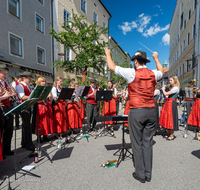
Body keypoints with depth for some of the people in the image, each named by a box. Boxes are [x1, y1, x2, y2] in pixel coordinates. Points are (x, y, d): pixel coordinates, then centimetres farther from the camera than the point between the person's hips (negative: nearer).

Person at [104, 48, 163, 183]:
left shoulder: (132, 73, -8)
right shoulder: (153, 74, 7)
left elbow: (112, 67, -1)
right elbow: (162, 71, 32)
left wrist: (108, 54, 17)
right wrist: (156, 58, 46)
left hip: (136, 111, -5)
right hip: (151, 111, 6)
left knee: (137, 144, 7)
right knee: (148, 143, 13)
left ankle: (141, 175, 20)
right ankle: (148, 174, 26)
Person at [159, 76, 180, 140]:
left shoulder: (176, 88, -12)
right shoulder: (171, 88, 17)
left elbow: (166, 94, -19)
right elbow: (167, 95, 16)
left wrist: (163, 89, -1)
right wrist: (164, 89, 5)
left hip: (172, 104, -9)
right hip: (167, 103, 9)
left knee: (171, 118, -5)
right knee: (167, 117, 10)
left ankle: (172, 135, 6)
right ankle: (169, 133, 21)